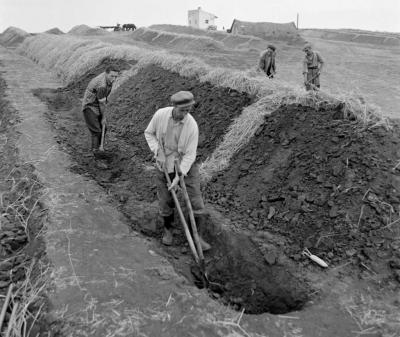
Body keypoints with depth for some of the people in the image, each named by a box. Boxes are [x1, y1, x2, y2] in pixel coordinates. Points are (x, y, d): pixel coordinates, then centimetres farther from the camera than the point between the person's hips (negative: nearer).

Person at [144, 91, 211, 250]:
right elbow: (149, 133, -1)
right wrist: (159, 153, -15)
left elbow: (190, 155, -19)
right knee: (166, 201, 9)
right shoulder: (161, 114, -17)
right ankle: (168, 228, 40)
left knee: (196, 200, -2)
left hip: (186, 165, -1)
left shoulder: (192, 126, -22)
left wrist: (178, 177, -26)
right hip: (165, 164, 1)